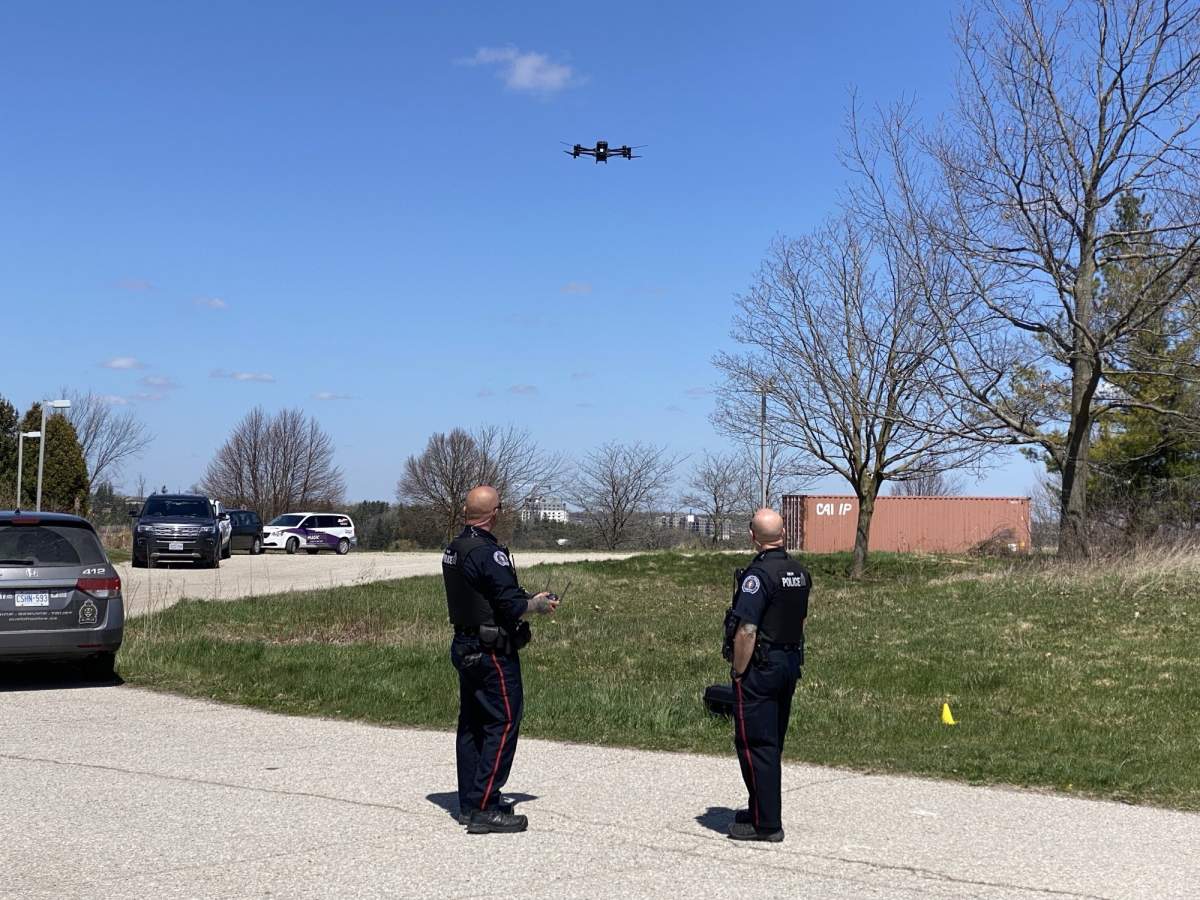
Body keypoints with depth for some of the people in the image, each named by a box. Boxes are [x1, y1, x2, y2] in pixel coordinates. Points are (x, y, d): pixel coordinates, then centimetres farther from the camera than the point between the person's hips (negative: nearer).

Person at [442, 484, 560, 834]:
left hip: (464, 646, 9)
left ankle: (470, 803, 22)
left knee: (472, 723, 15)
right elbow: (514, 606, -22)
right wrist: (540, 604, -3)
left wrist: (527, 600, 17)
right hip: (492, 651, -9)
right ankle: (484, 810, -6)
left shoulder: (452, 551, 9)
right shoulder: (489, 553, -19)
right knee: (503, 723, -4)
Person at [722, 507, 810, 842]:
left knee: (755, 744, -2)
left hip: (760, 667, -9)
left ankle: (767, 824, 0)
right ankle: (764, 811, 29)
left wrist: (738, 674, -14)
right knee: (773, 743, 18)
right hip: (791, 663, 9)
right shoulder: (800, 573, 8)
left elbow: (746, 631, -22)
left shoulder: (758, 574, -19)